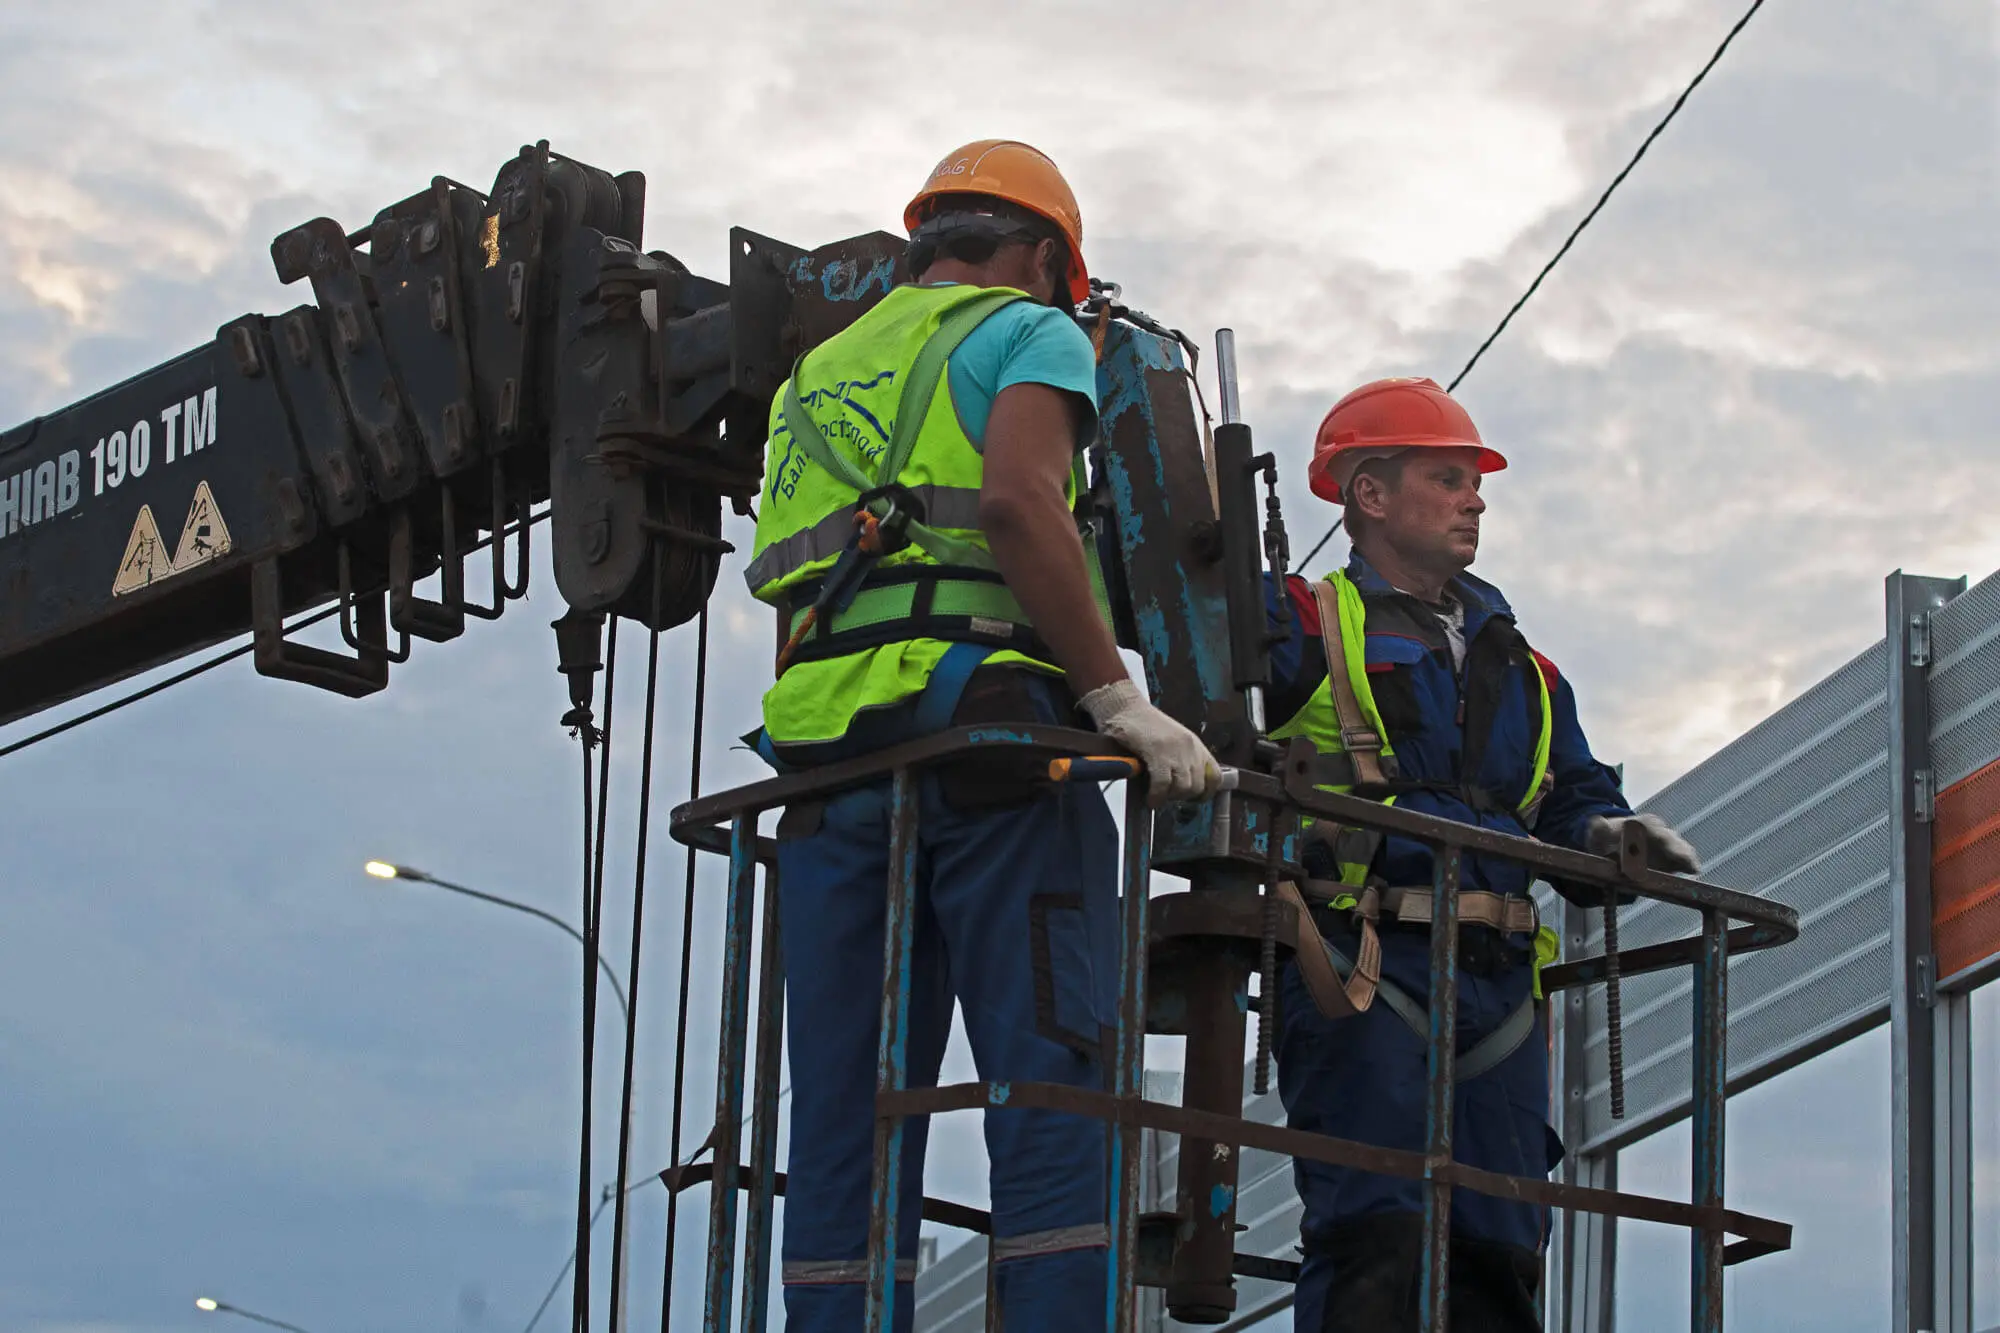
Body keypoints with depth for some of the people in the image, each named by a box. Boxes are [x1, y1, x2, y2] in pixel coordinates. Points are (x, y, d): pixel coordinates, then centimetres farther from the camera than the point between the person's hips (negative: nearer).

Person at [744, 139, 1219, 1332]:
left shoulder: (821, 371, 29)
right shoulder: (1029, 333, 8)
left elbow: (781, 574, 20)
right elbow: (1016, 500, -13)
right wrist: (1119, 700, -16)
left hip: (823, 750, 6)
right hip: (976, 718, -6)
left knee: (846, 1113, 3)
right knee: (1054, 1086, -9)